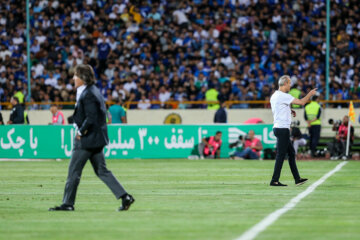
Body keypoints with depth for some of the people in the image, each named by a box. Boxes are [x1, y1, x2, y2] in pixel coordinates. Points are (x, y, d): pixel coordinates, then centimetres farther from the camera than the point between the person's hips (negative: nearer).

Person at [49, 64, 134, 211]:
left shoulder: (87, 95, -17)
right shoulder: (94, 91, 13)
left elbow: (91, 119, -24)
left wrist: (80, 132, -13)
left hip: (87, 139, -10)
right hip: (97, 139, 10)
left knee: (74, 171, -1)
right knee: (101, 171, 11)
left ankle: (67, 203, 5)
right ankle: (125, 197, 5)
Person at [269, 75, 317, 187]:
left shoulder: (274, 96, 12)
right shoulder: (283, 96, -16)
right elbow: (301, 102, -16)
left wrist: (289, 111, 16)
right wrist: (310, 94, 0)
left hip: (278, 128, 10)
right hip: (282, 128, -10)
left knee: (291, 153, 14)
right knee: (281, 155, -6)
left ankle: (297, 179, 18)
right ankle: (274, 181, -4)